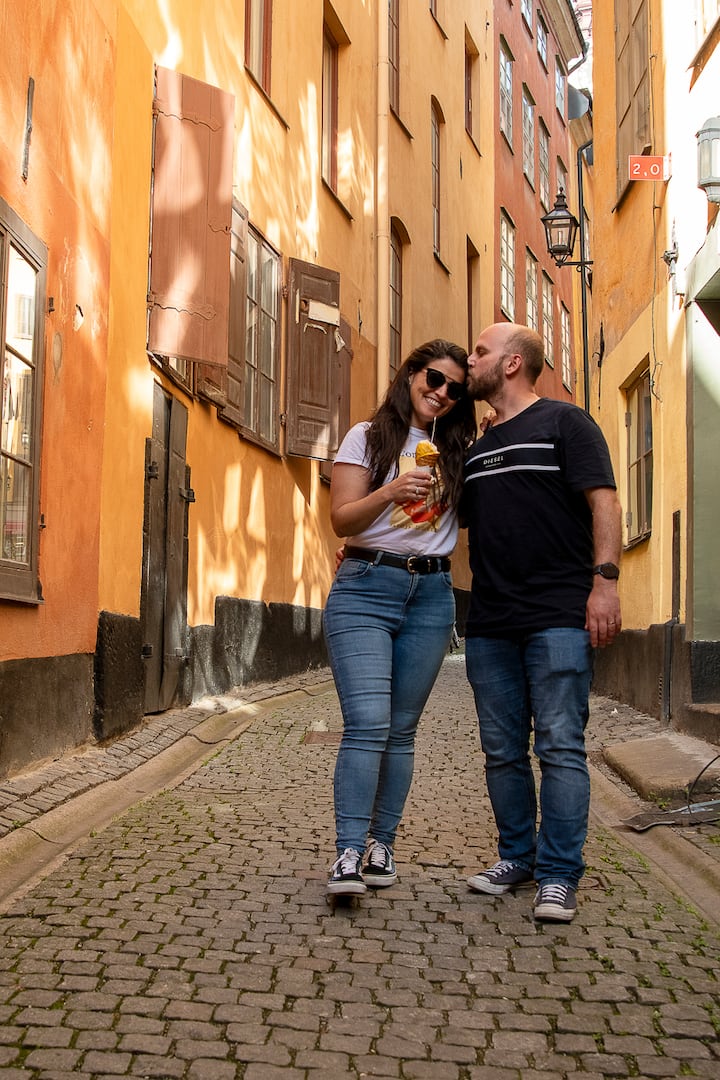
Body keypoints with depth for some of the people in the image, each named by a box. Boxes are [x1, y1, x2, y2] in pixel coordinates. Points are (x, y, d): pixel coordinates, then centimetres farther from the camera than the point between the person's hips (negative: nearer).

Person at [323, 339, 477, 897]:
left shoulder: (456, 449, 14)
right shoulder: (368, 437, 4)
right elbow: (342, 519, -4)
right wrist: (390, 493, -22)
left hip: (431, 595, 4)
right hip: (366, 586, -4)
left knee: (401, 729, 6)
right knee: (368, 722, -15)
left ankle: (381, 845, 13)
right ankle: (349, 853, -15)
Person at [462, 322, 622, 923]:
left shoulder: (565, 423, 2)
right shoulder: (476, 450, 21)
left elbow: (603, 501, -6)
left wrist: (605, 579, -18)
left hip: (558, 619, -6)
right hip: (490, 625, 7)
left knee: (559, 747, -6)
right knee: (503, 751, 9)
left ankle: (559, 875, 1)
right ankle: (517, 857, 22)